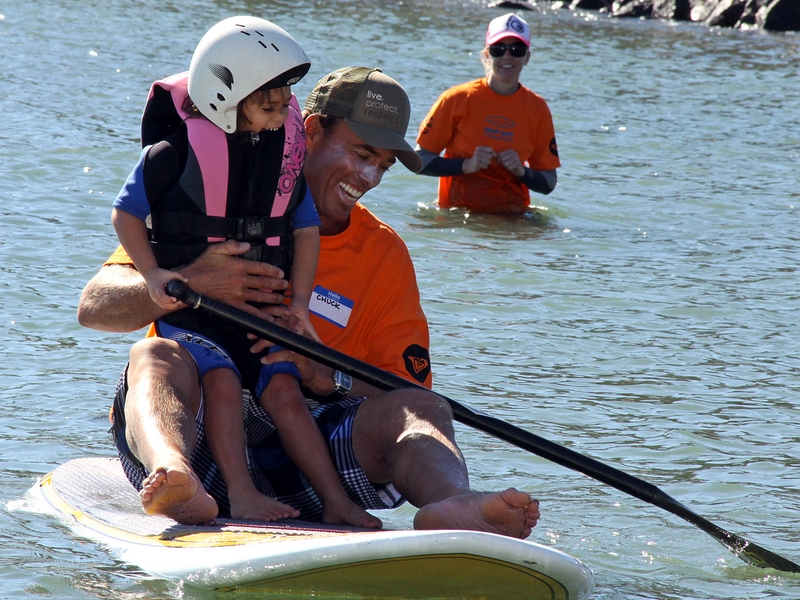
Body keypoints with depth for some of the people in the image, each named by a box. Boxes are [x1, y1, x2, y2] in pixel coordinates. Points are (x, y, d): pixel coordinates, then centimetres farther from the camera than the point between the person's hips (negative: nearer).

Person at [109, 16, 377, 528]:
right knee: (223, 380, -25)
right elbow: (126, 213, -4)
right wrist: (153, 274, -16)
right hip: (189, 305, -4)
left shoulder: (286, 151, 3)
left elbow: (306, 227, 10)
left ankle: (336, 501, -12)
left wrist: (299, 302, 1)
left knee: (284, 390, -9)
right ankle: (241, 495, -28)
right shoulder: (177, 151, -13)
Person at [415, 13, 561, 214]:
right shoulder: (458, 99, -1)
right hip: (457, 214, -2)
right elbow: (420, 160, 0)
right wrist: (466, 165, -14)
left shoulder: (537, 109, 6)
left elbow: (548, 183, 12)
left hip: (512, 217, 2)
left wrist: (521, 171, -8)